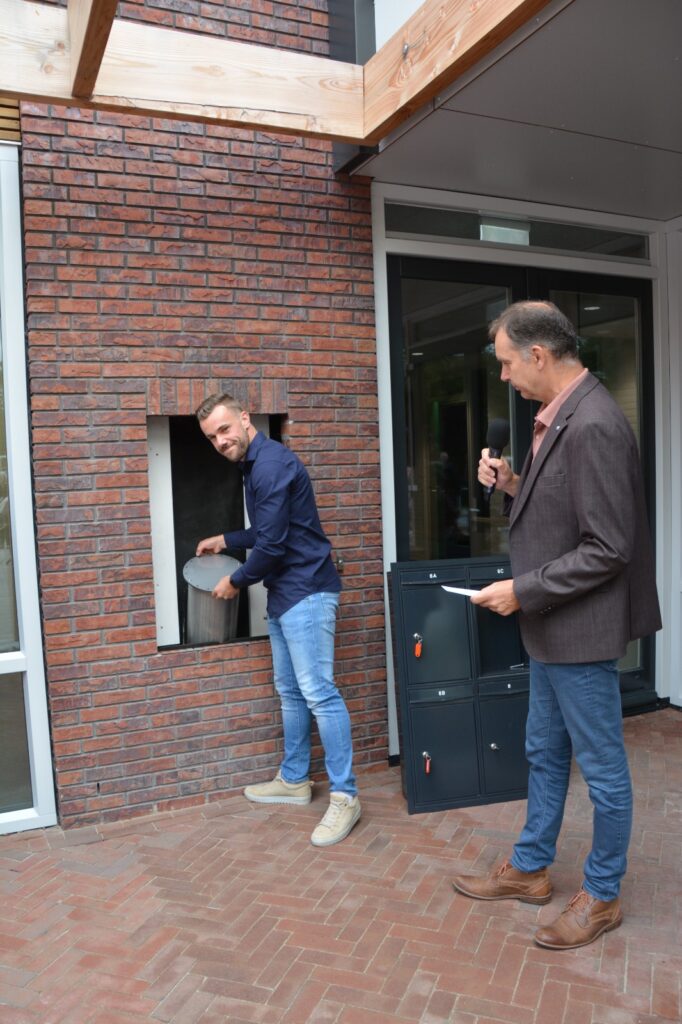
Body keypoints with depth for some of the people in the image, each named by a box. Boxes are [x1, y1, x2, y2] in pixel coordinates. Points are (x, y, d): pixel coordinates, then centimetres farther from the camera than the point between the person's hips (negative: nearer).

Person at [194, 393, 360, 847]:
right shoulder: (256, 465, 16)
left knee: (318, 692, -10)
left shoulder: (271, 464, -16)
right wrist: (225, 540, 33)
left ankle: (345, 796, -2)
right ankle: (294, 780, 29)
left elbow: (272, 543, -19)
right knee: (290, 690, 16)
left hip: (305, 591, -11)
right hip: (283, 593, 11)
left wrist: (235, 581, -5)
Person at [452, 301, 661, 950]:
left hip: (582, 629, -10)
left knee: (601, 768, 11)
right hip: (551, 627, 10)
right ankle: (530, 870, 40)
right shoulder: (558, 416, 7)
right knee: (545, 753, 22)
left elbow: (608, 548, -24)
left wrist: (523, 591, -19)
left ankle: (602, 896, 31)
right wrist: (512, 485, 0)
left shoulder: (592, 426, -23)